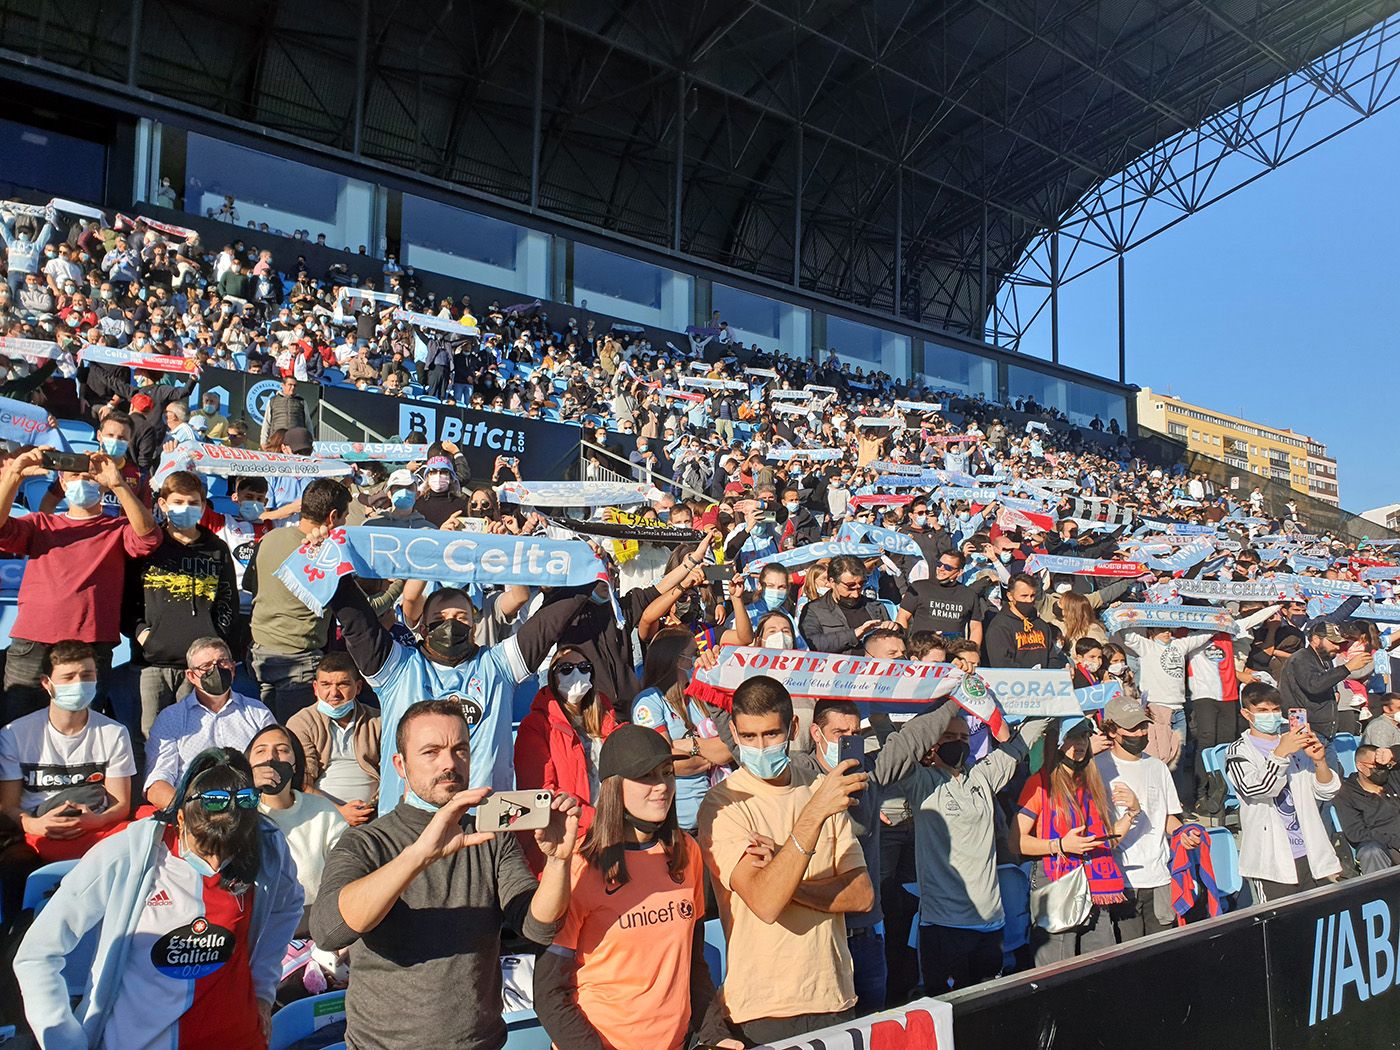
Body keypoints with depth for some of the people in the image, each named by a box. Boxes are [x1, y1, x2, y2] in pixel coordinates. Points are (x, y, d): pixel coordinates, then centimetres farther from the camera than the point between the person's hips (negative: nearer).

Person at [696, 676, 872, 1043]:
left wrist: (789, 881, -16)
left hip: (835, 997, 5)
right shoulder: (722, 804, -13)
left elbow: (862, 895, -1)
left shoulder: (820, 790, 4)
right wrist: (815, 812, -31)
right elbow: (764, 903, -25)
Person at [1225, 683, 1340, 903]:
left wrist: (1319, 761, -8)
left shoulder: (1295, 741, 13)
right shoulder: (1238, 752, -1)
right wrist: (1281, 753, -30)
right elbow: (1255, 788, -19)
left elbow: (1327, 793, 11)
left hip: (1310, 854, 5)